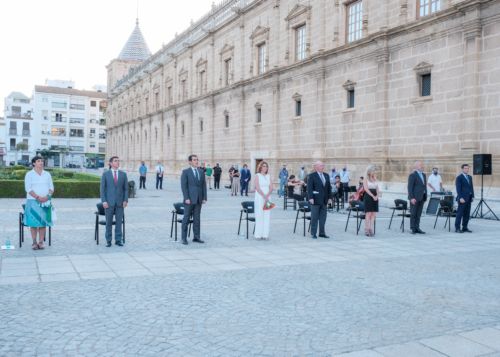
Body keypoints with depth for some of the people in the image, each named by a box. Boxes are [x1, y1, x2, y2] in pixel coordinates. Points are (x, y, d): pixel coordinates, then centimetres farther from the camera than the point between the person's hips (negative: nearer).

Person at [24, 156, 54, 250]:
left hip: (45, 201, 3)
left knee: (43, 222, 1)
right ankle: (34, 242, 4)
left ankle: (41, 242, 7)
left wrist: (47, 196, -11)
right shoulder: (29, 174, 1)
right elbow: (28, 188, -7)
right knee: (33, 222, -3)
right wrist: (38, 197, -18)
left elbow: (51, 187, 8)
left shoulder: (47, 174, 12)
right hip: (33, 201, -3)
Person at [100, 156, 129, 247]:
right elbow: (102, 188, -1)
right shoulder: (105, 174, 1)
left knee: (119, 221, 4)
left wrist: (126, 200, -3)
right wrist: (104, 201, -10)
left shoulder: (123, 174, 7)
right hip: (109, 202, -2)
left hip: (120, 202, 2)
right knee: (109, 222, 4)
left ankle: (118, 240, 11)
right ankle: (108, 240, 12)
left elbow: (126, 188, 7)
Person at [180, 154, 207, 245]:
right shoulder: (186, 172, -2)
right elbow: (184, 186, -7)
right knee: (186, 219, 1)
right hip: (189, 199, -4)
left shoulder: (201, 172, 12)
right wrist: (186, 198, -15)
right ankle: (184, 238, 6)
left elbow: (204, 185, 11)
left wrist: (204, 198, 3)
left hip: (199, 200, 5)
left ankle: (196, 237, 13)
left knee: (197, 219, 8)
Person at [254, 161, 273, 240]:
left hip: (267, 197, 4)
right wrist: (264, 196, -18)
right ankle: (258, 235, -3)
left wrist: (267, 196, -12)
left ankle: (265, 234, 5)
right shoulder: (257, 175, -1)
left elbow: (271, 188, 4)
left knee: (267, 215, 1)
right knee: (259, 215, -6)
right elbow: (257, 187, -10)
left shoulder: (268, 176, 11)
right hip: (259, 197, -4)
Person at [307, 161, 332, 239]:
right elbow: (309, 188, -10)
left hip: (324, 200, 6)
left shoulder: (326, 175, 14)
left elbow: (329, 187, 16)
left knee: (323, 217, 8)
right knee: (314, 218, 0)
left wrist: (329, 197, 9)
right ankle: (313, 233, 7)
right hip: (315, 200, -6)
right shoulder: (311, 176, -4)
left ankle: (322, 233, 16)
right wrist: (311, 198, -17)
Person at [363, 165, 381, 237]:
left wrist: (377, 195, -6)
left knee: (373, 214, 2)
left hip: (375, 198, 5)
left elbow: (377, 188, 11)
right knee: (368, 214, -7)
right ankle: (367, 230, -4)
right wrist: (373, 196, -16)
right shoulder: (365, 179, -1)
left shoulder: (375, 179, 15)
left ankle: (371, 230, 5)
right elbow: (366, 189, -11)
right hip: (368, 197, -5)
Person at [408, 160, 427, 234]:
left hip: (421, 197, 7)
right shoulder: (412, 175, -8)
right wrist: (412, 198, -18)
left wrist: (425, 196, 12)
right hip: (415, 198, -7)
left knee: (418, 214, 8)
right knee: (413, 214, -2)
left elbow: (425, 186, 19)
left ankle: (417, 228, 12)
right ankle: (413, 229, 3)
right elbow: (410, 187, -12)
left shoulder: (423, 175, 16)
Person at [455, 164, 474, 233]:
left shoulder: (470, 177, 17)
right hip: (462, 198, -7)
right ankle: (457, 228, -4)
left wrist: (472, 196, 11)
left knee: (467, 214, 6)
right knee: (460, 213, -6)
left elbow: (471, 187, 18)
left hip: (469, 198, 7)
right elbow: (458, 189, -11)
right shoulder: (459, 177, -5)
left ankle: (465, 227, 12)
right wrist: (460, 198, -18)